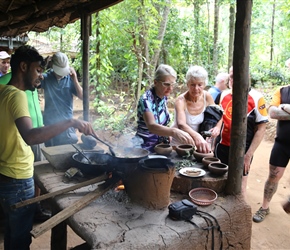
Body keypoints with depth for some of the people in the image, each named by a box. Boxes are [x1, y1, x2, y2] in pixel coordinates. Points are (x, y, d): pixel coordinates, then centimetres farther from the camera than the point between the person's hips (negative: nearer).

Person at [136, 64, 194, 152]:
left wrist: (168, 133, 1)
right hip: (145, 150, -7)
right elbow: (151, 126, -34)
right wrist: (174, 132, -48)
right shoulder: (146, 99, -17)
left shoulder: (164, 96, 4)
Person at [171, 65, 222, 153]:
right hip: (177, 144, -3)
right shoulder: (181, 101, -21)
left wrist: (217, 127, -18)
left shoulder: (207, 97, -7)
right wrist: (197, 137, -56)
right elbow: (181, 124, -37)